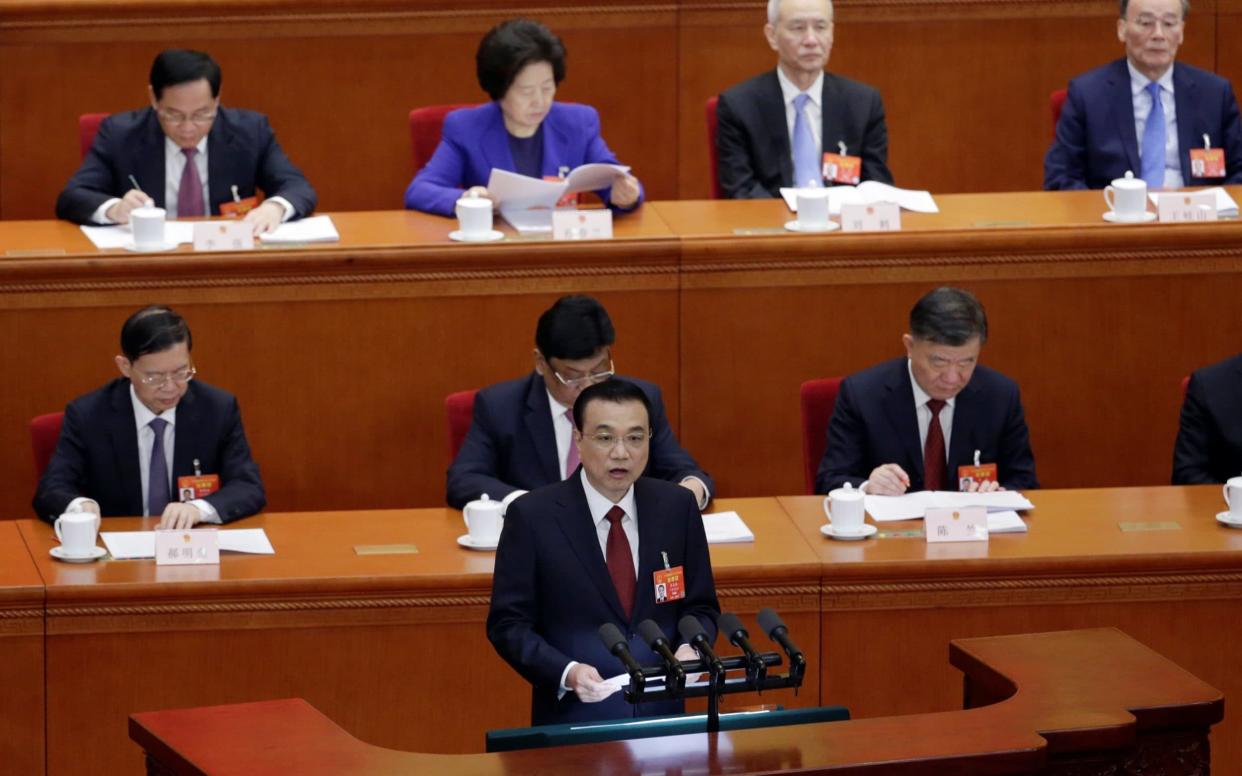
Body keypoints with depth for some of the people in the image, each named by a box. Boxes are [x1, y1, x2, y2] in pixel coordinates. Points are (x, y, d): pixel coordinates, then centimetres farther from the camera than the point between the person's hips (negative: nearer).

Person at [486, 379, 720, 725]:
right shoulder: (532, 517, -3)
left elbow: (700, 607, 14)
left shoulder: (677, 507, 6)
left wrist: (690, 648, -7)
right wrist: (567, 672, -17)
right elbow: (508, 624, -1)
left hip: (661, 716, 2)